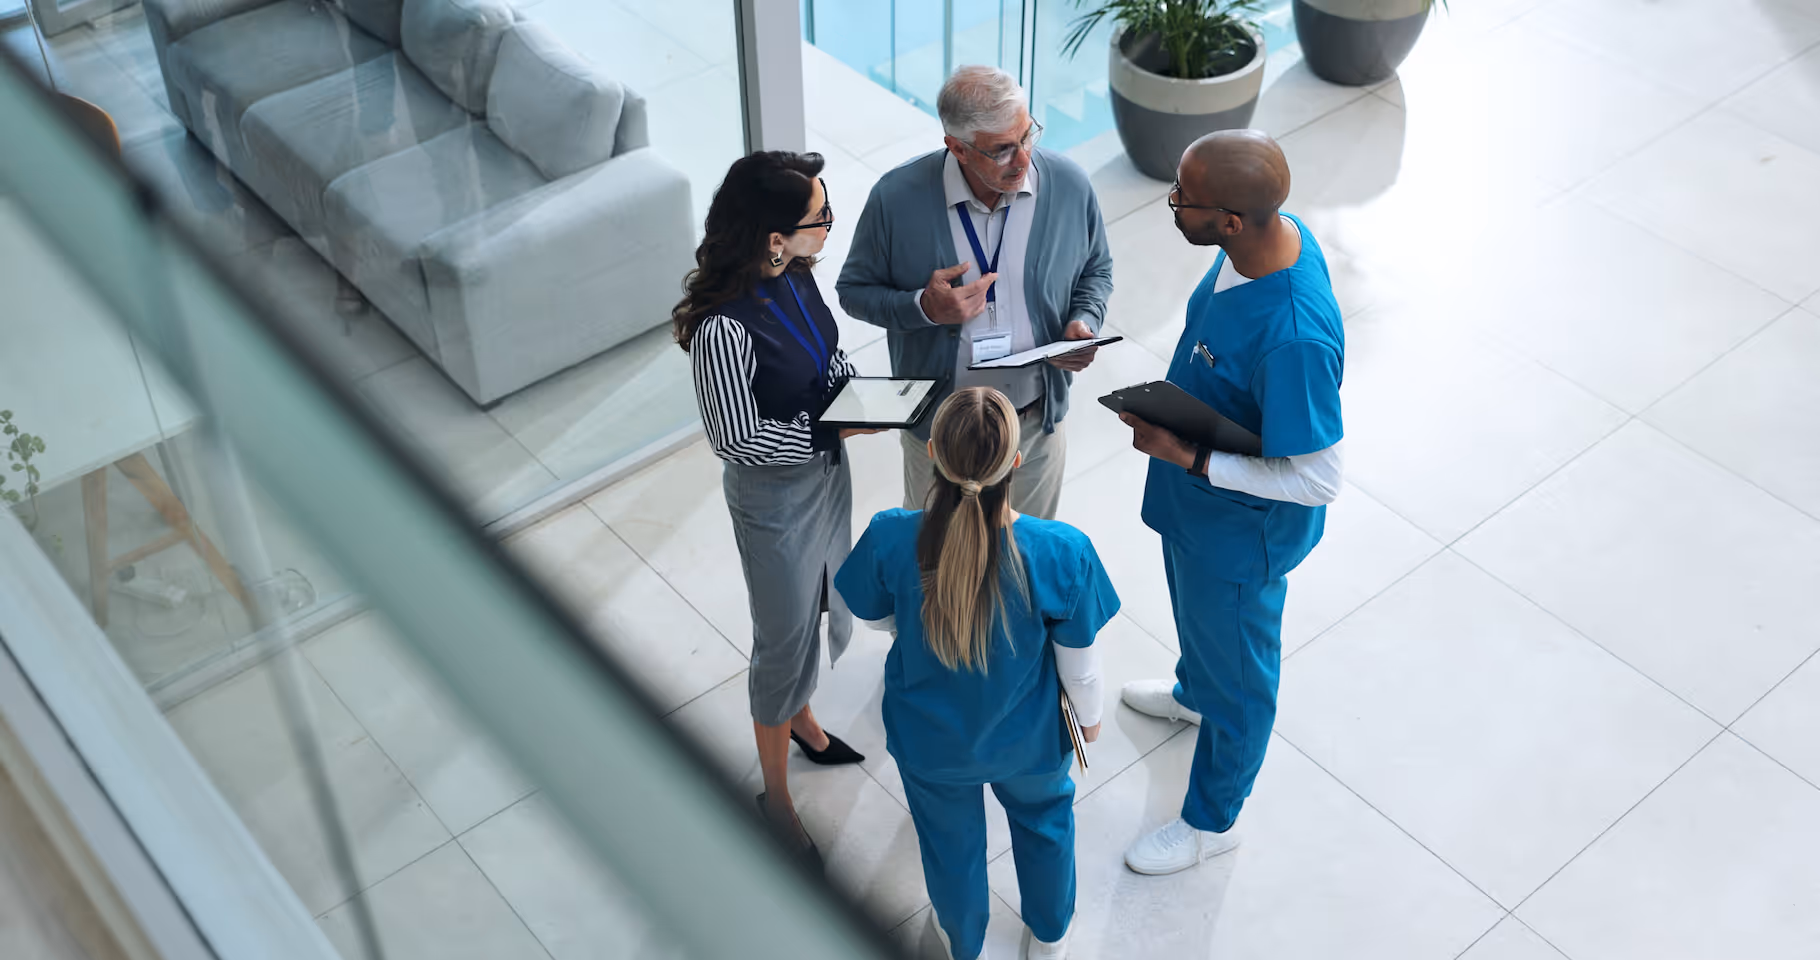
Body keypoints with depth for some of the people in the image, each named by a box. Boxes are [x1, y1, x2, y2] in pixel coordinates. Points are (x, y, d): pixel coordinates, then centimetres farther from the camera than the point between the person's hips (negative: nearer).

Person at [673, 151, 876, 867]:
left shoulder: (794, 274, -10)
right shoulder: (725, 328, -35)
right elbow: (737, 439, -24)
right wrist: (833, 430, -24)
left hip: (826, 468, 8)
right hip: (775, 494, -8)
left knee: (826, 609, 28)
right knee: (786, 639, 10)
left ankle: (801, 720, 56)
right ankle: (776, 794, 33)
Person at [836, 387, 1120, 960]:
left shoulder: (890, 539, -33)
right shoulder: (1062, 553, -35)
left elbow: (879, 617, -10)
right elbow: (1078, 660, -17)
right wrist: (1089, 715, 6)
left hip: (930, 741, 0)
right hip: (1026, 740, 0)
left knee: (950, 839, 31)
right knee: (1043, 818, 34)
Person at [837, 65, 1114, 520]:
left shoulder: (1070, 186, -14)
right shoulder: (897, 198, -21)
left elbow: (1095, 270, 5)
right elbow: (855, 290, -8)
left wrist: (1085, 323, -16)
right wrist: (923, 307, -26)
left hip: (1037, 423, 2)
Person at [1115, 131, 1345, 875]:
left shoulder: (1294, 338, -43)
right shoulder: (1272, 234, -16)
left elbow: (1317, 481, -33)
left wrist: (1187, 457, -30)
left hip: (1241, 528, -8)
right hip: (1195, 501, 8)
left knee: (1235, 671, 18)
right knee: (1193, 608, 36)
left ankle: (1211, 820, 44)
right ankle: (1193, 693, 69)